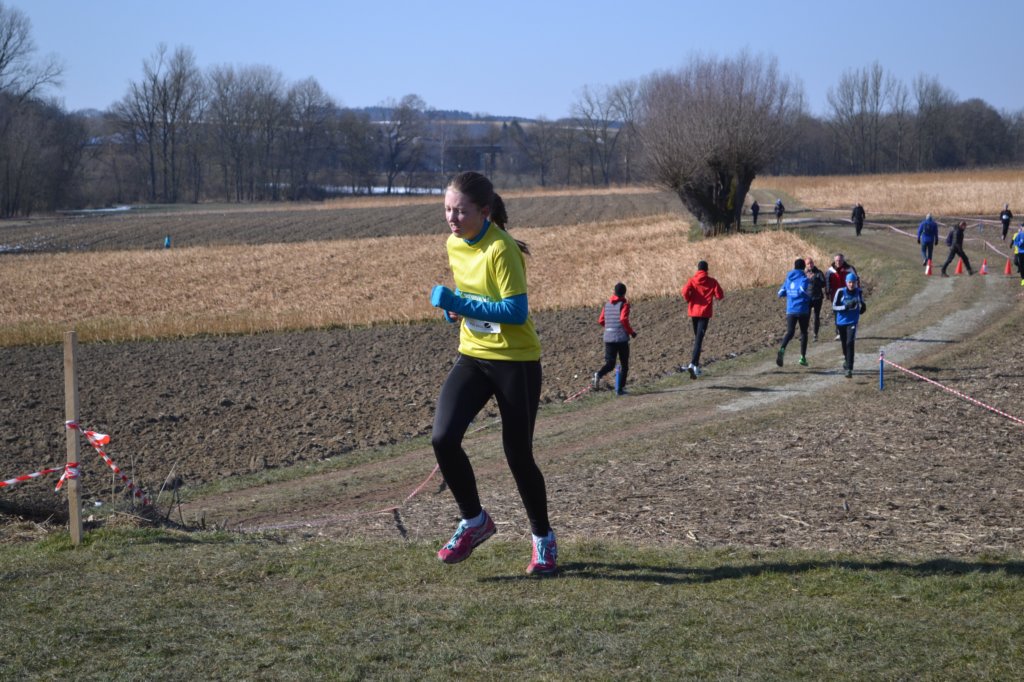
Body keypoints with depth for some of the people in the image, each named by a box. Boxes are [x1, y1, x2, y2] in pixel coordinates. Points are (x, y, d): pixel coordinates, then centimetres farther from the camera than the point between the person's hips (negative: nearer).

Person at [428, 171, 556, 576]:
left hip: (516, 362, -6)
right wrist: (453, 306, 1)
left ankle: (543, 539, 25)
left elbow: (516, 311, -26)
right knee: (443, 438, -13)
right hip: (472, 357, 6)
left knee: (518, 455, 2)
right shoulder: (454, 245, 4)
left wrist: (460, 304, -27)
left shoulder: (501, 250, -20)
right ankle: (474, 521, 9)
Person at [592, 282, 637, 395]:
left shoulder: (607, 304, 10)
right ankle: (620, 389, 6)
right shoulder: (624, 304, -5)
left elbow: (601, 321, 11)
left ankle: (599, 374, -26)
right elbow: (623, 319, -19)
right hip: (622, 338, -4)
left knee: (610, 364, 5)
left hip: (608, 338, 4)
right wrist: (631, 332, -7)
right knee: (624, 365, 9)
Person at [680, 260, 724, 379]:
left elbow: (684, 291, -18)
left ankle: (696, 365, 25)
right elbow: (720, 296, -7)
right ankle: (693, 364, -29)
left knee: (697, 337, 21)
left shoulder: (692, 280, -1)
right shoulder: (712, 281, -3)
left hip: (693, 312, 3)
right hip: (705, 313, -3)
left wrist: (688, 300, 1)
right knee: (699, 339, -10)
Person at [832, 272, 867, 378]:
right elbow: (834, 306, -11)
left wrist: (863, 307, -2)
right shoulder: (841, 292, -9)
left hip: (853, 322, -1)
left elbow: (861, 310, 17)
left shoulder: (859, 292, -1)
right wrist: (846, 307, -23)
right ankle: (847, 359, 48)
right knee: (844, 343, 17)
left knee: (850, 343, -16)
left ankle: (849, 369, -18)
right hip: (841, 321, 1)